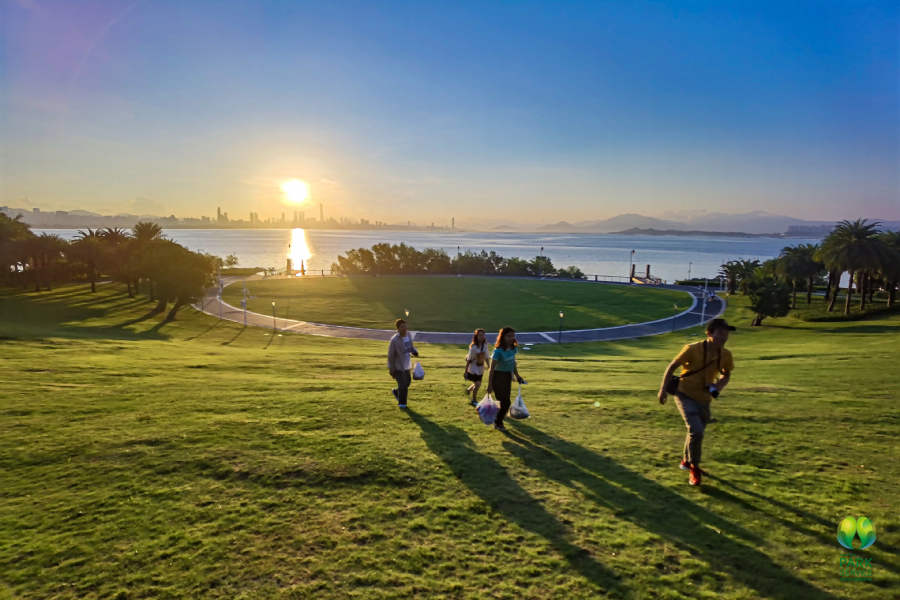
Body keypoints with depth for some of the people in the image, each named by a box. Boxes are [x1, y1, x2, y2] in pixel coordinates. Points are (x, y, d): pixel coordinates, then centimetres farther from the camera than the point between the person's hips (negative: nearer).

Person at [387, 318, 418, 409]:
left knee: (408, 382, 20)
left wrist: (414, 351, -11)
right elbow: (391, 355, -17)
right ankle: (402, 403, 17)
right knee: (403, 384, -6)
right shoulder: (394, 340, -25)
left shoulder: (409, 335, -5)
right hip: (398, 367, -7)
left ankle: (396, 392, 48)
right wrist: (391, 369, -13)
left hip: (406, 365, 7)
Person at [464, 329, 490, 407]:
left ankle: (468, 390, 47)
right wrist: (466, 371, -14)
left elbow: (486, 357, 8)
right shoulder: (473, 347, -20)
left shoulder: (485, 345, -4)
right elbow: (469, 360, -16)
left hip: (480, 368, 6)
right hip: (473, 368, -6)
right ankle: (474, 400, 11)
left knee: (478, 384, 15)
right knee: (477, 384, -9)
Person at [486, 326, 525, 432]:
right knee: (506, 402, -6)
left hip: (508, 376, 7)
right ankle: (498, 423, 16)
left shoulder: (514, 348, -3)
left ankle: (498, 421, 30)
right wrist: (489, 385, -19)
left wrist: (517, 376, 15)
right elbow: (492, 368, -20)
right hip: (498, 377, -7)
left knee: (505, 401, 11)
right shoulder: (498, 351, -23)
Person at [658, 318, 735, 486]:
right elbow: (673, 366, -12)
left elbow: (726, 375, 9)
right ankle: (694, 469, 2)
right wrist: (664, 389, -12)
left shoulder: (726, 355, -8)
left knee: (698, 433, 17)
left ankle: (686, 461, 45)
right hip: (685, 395, -5)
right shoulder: (692, 349, -22)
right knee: (696, 431, -20)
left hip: (704, 399, 5)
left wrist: (718, 386, -11)